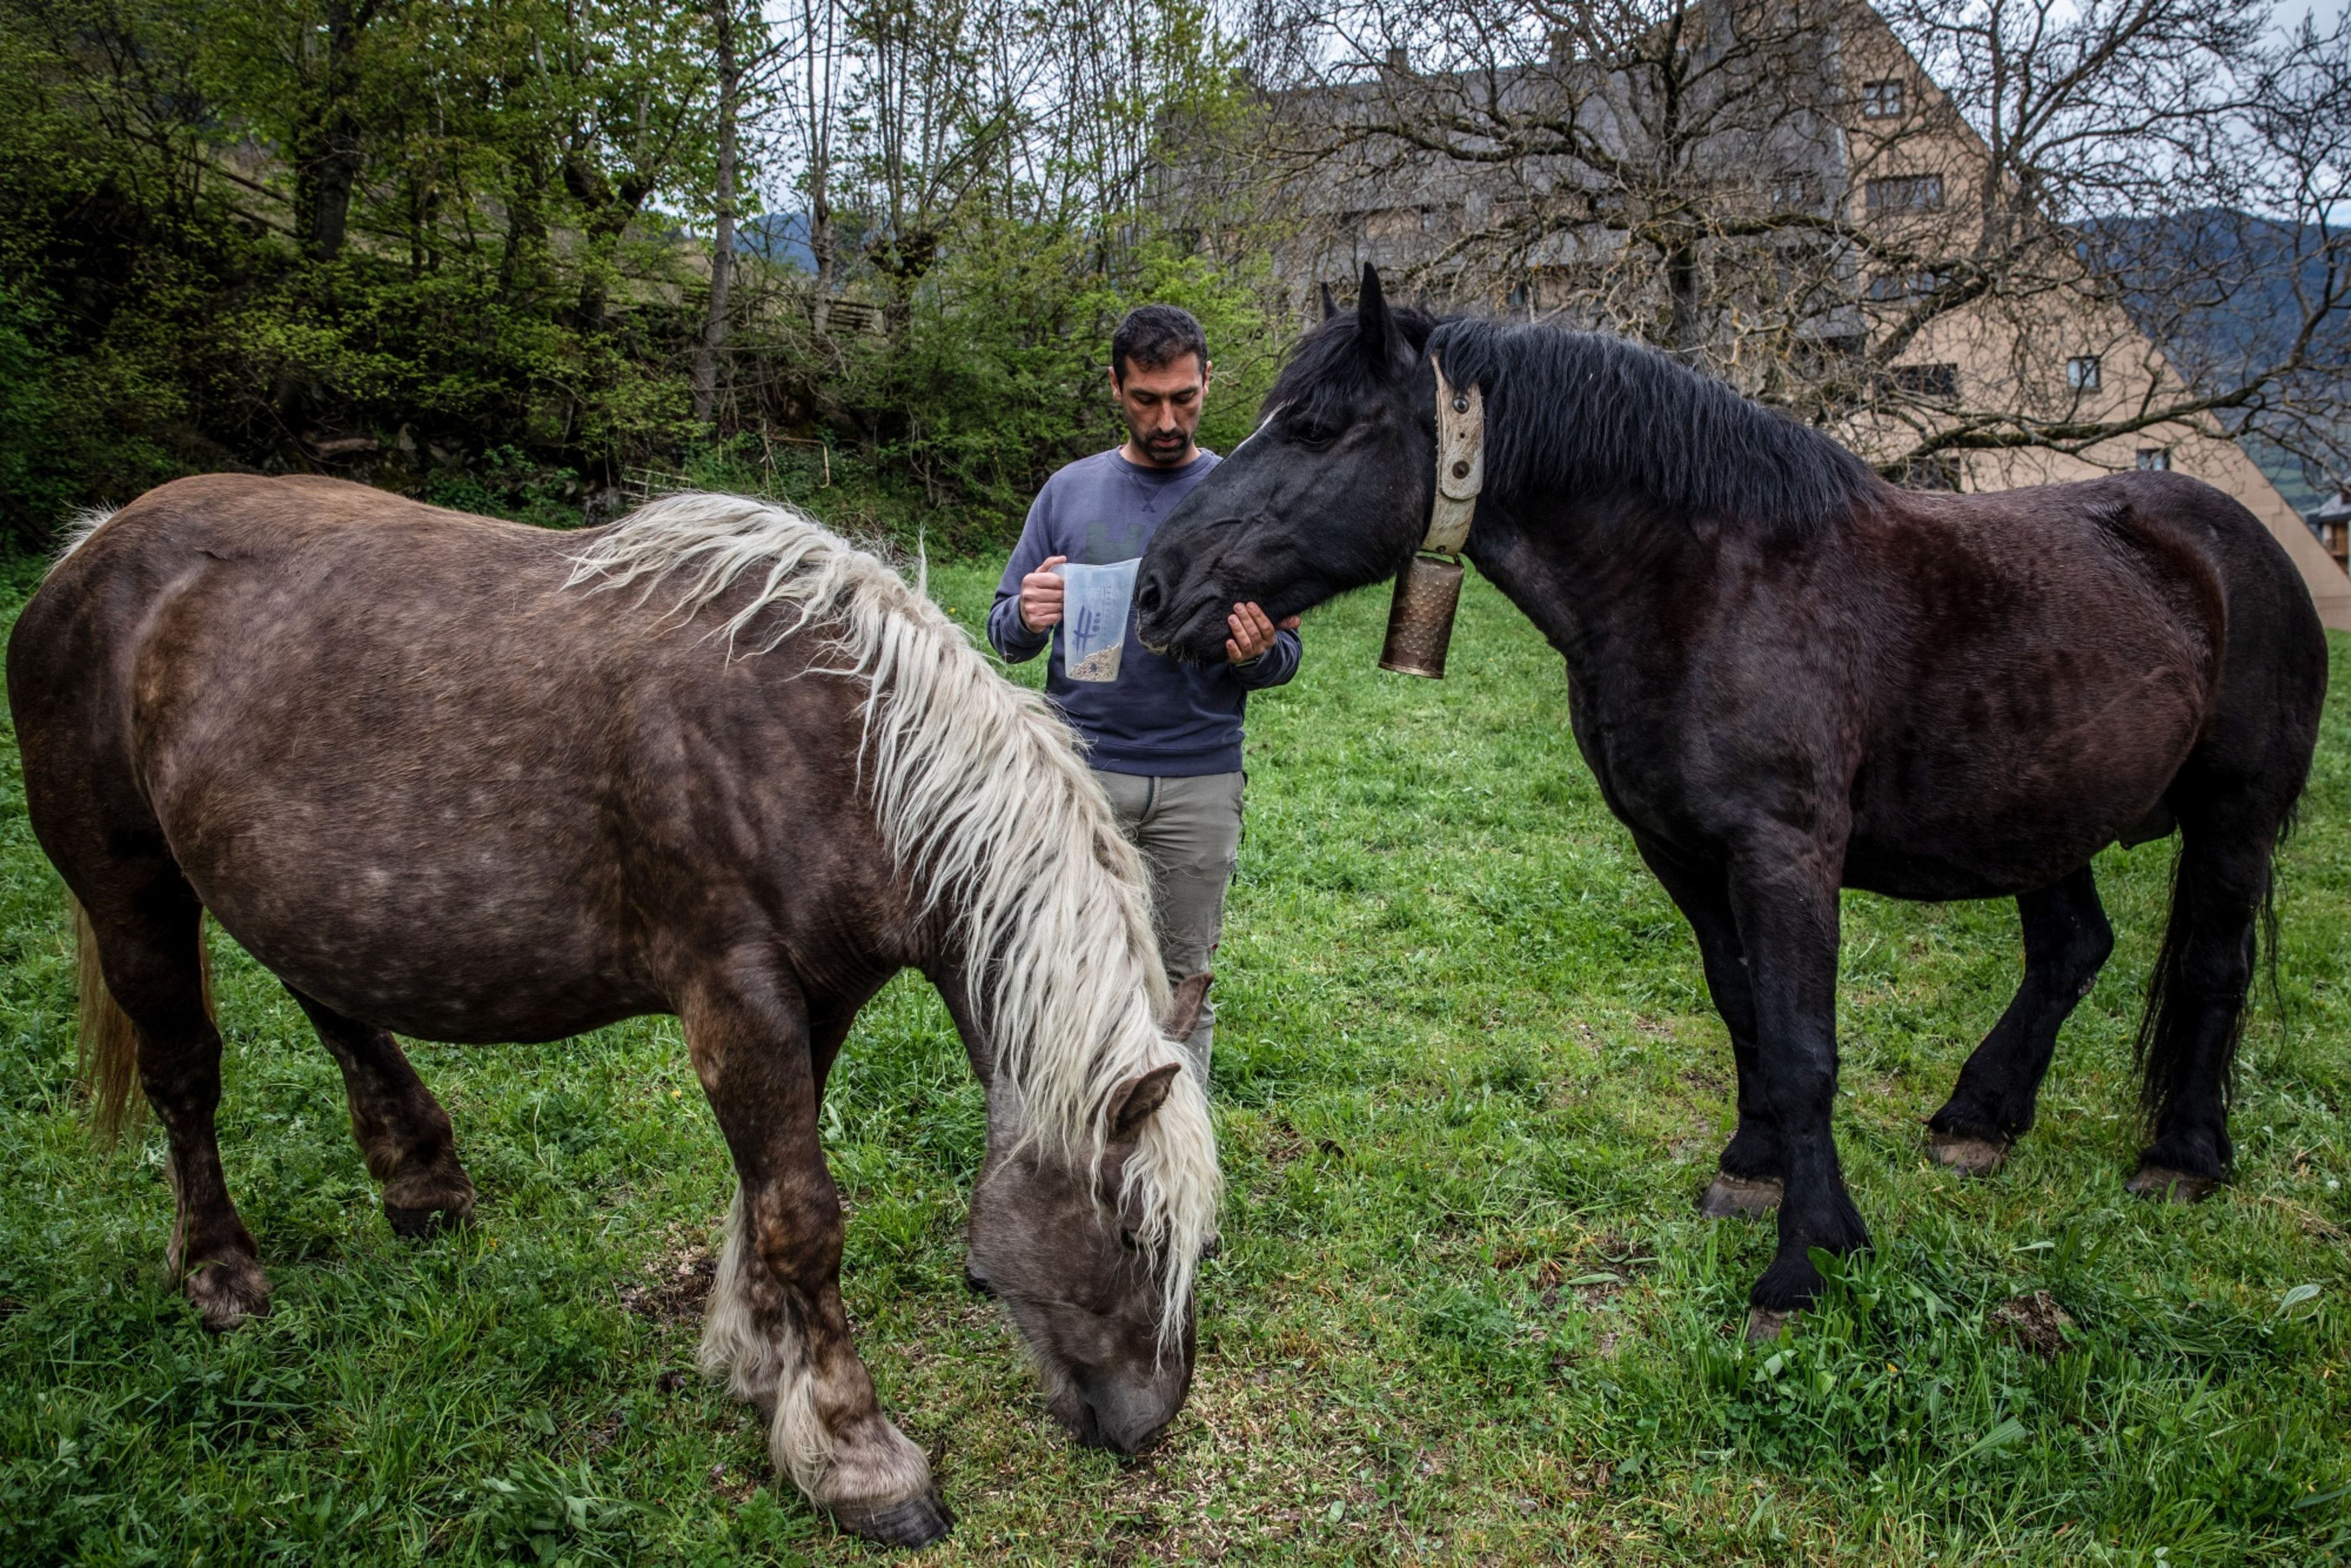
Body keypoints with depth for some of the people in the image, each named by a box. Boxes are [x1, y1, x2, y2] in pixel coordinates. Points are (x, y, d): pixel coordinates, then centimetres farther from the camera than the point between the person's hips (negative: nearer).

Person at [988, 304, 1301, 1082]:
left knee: (1182, 978, 8)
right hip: (1085, 769, 1)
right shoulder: (1070, 491, 6)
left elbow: (1287, 652, 5)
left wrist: (1258, 653, -19)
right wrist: (1028, 618, -16)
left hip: (1201, 782, 0)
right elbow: (1005, 633, 8)